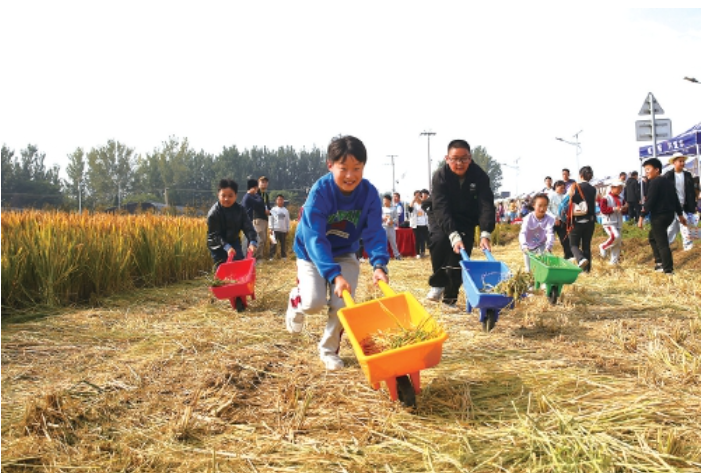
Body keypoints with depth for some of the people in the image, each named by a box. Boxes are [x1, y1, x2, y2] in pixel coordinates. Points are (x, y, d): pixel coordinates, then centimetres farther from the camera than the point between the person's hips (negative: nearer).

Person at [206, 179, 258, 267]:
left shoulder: (240, 209, -14)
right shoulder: (213, 213, -25)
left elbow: (248, 227, -18)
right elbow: (214, 235, -25)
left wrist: (252, 242, -35)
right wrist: (226, 247, -38)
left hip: (234, 242, 3)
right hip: (218, 246, -3)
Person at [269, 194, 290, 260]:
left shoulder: (286, 210, 9)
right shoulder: (273, 210, -1)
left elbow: (287, 221, 13)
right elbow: (271, 220, -2)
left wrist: (288, 229, 11)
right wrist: (271, 229, -7)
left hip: (283, 230, 3)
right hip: (275, 229, -3)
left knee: (283, 244, 9)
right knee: (273, 243, -6)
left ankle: (284, 256, 18)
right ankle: (271, 256, -1)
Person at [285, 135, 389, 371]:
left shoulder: (369, 193, -19)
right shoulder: (320, 191, -29)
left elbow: (374, 232, -21)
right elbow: (315, 238, -35)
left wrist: (379, 265, -40)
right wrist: (335, 275, -45)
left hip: (345, 254, 3)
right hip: (311, 254, -3)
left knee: (342, 304, -11)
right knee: (314, 303, -21)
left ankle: (329, 349, 17)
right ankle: (296, 299, 18)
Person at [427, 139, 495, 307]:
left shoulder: (480, 176, -24)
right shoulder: (440, 176, -27)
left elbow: (486, 205, -29)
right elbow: (441, 208, -35)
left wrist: (485, 234, -43)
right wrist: (453, 236, -47)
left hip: (467, 220, 1)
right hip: (446, 220, -1)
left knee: (460, 254, -10)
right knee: (438, 241, -28)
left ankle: (450, 298, 6)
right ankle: (438, 282, -6)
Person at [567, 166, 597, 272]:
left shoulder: (574, 187, -9)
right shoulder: (593, 189, 2)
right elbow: (594, 204, 5)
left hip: (577, 221, -3)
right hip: (590, 221, 4)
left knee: (574, 244, 8)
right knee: (587, 245, 11)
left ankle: (581, 259, -20)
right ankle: (586, 269, 11)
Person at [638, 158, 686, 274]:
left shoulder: (655, 182, -14)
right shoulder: (668, 182, 14)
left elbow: (649, 201, -20)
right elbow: (675, 199, 20)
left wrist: (641, 216, -20)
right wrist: (680, 214, 28)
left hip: (658, 216, -10)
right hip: (669, 214, 10)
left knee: (662, 243, -4)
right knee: (652, 237, 23)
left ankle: (668, 269, -1)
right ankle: (660, 262, 21)